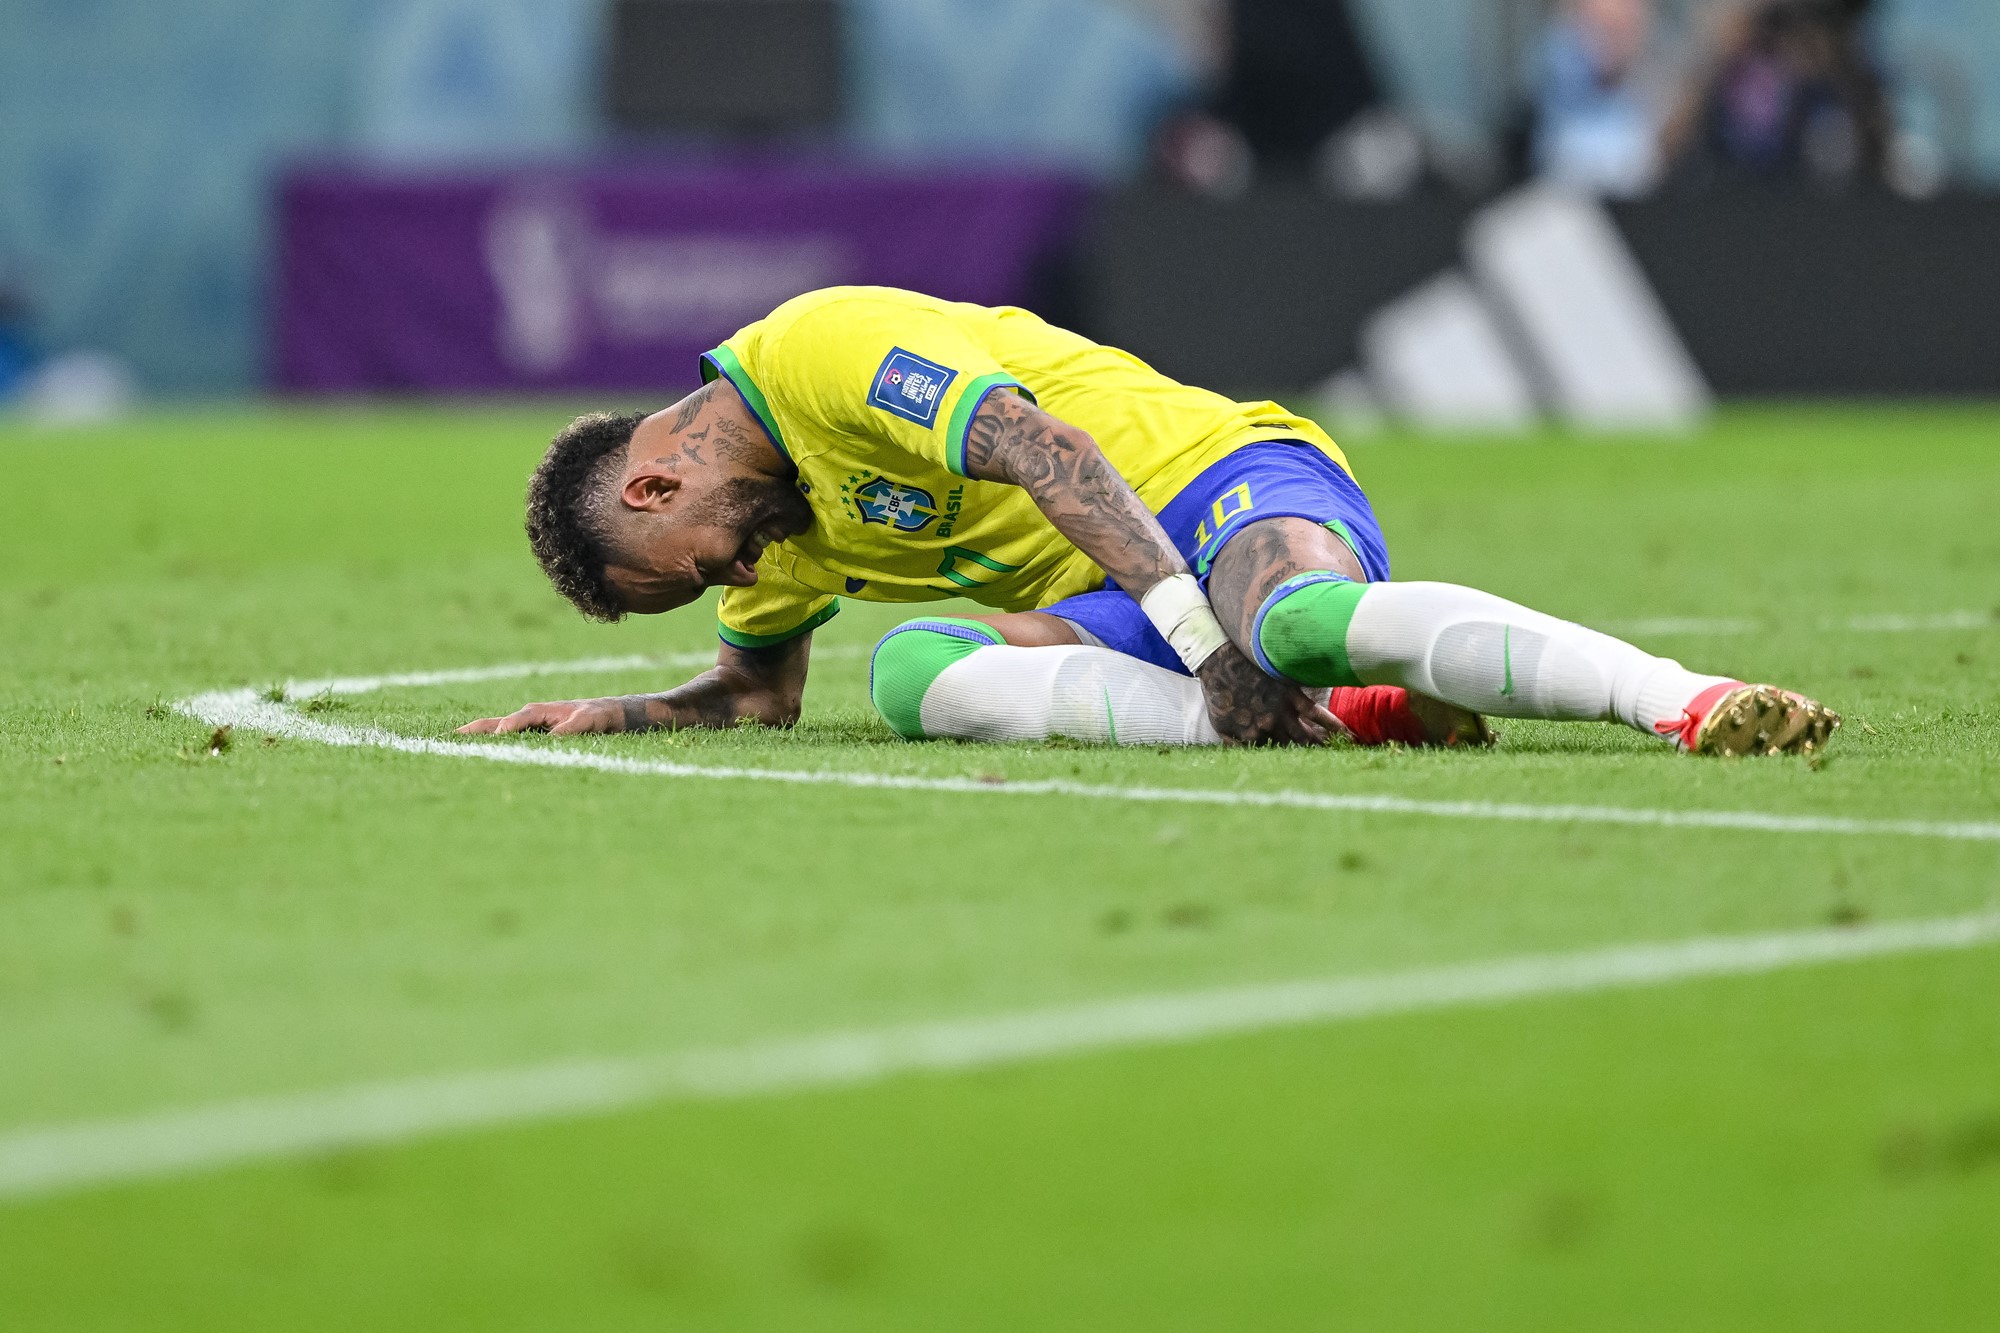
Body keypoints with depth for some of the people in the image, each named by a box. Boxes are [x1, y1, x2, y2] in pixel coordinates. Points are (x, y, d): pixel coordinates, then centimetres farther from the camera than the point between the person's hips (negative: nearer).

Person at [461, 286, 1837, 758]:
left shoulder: (816, 347, -9)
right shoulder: (778, 523, 20)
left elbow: (1044, 451, -20)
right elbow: (756, 696, 38)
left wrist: (1213, 649, -27)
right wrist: (612, 712, 21)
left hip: (1228, 483, -8)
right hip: (1126, 612, 8)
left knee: (1308, 620, -42)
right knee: (919, 671, -20)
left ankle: (1690, 700, -49)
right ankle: (1330, 713, -32)